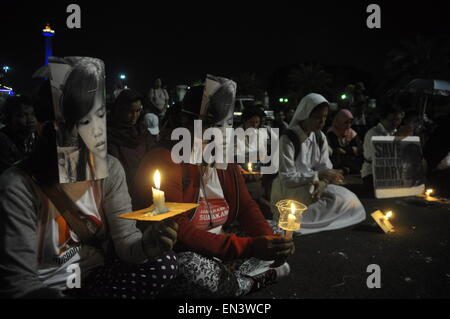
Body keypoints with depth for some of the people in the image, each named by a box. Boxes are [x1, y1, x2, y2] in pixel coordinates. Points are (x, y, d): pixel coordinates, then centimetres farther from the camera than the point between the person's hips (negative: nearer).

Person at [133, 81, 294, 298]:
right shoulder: (164, 161, -18)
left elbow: (247, 207, 6)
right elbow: (178, 231, -27)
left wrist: (271, 240, -17)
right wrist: (248, 246, -34)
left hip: (221, 252, 6)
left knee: (279, 250, -3)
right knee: (192, 268, -37)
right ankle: (258, 279, -10)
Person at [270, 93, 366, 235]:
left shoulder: (320, 138, 5)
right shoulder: (288, 139, -17)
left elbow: (326, 167, 3)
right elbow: (288, 178, -19)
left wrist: (323, 183, -20)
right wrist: (319, 175, -19)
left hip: (315, 185, 7)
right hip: (290, 190, -7)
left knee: (348, 198, -14)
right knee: (339, 200, -24)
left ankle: (298, 219, -17)